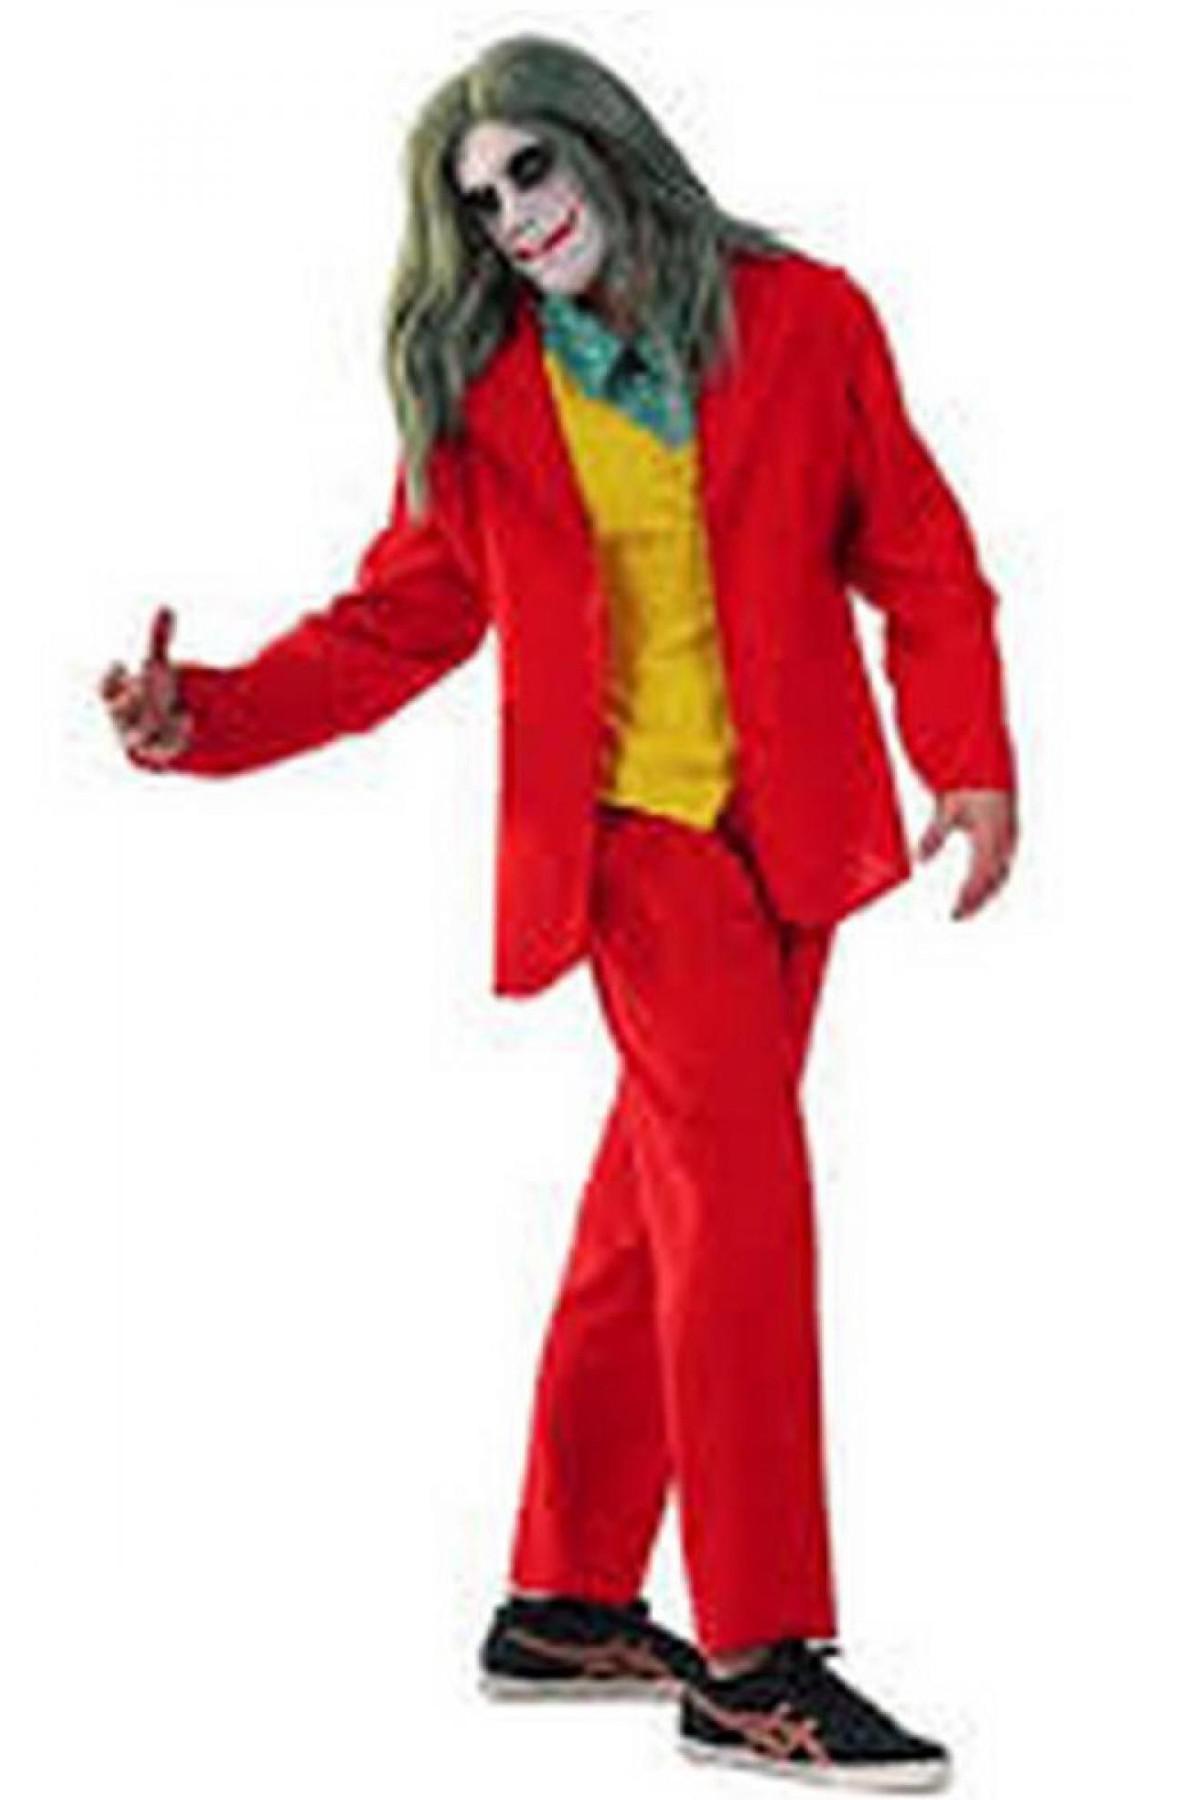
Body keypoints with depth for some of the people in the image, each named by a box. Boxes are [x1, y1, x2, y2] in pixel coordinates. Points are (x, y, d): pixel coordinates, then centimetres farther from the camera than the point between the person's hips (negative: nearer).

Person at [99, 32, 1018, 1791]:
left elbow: (918, 555, 6)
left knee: (666, 1203, 9)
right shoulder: (481, 398, 2)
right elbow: (399, 620, 4)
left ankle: (566, 1606, 22)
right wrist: (205, 716, -9)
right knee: (738, 1190, -15)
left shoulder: (806, 319, 2)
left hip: (790, 824, 3)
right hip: (633, 826, -3)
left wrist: (971, 758, -3)